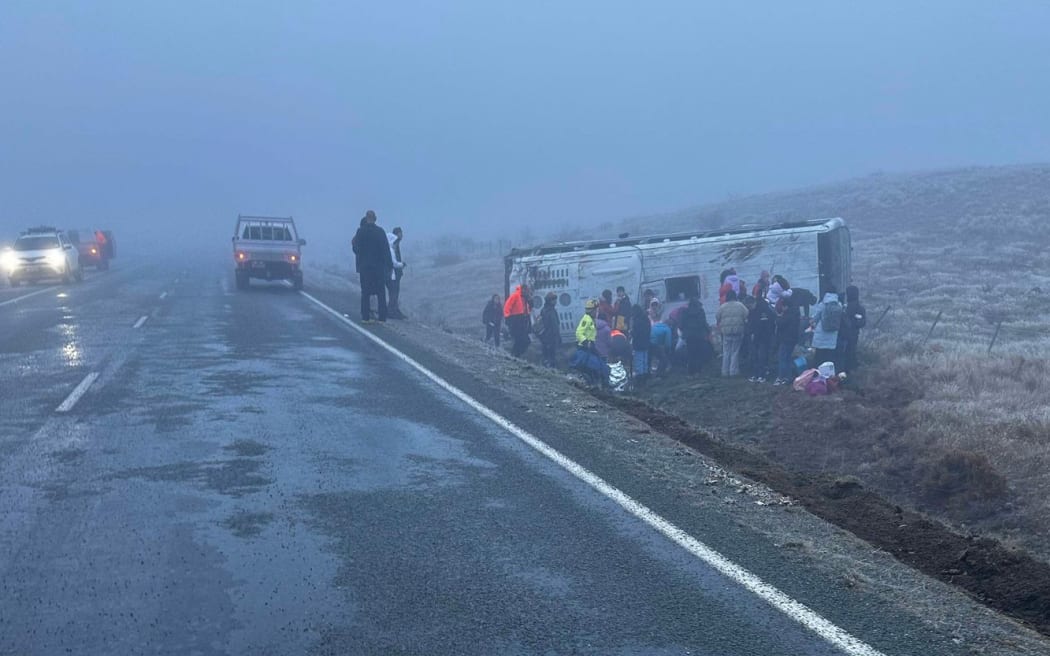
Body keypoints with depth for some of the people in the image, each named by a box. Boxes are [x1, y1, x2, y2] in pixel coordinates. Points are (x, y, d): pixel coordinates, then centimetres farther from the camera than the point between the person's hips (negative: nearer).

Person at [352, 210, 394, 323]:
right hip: (379, 266, -1)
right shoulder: (380, 231, -7)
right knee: (381, 293, 5)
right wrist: (390, 266, -3)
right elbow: (386, 249, -7)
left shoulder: (360, 231, -4)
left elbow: (356, 249, -2)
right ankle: (382, 318, 3)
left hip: (365, 267, 1)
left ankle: (365, 317, 5)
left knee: (365, 292, 8)